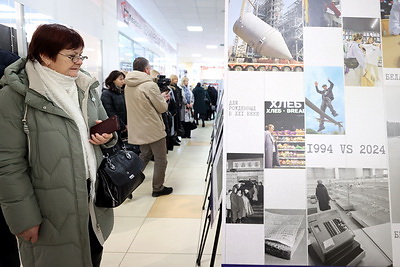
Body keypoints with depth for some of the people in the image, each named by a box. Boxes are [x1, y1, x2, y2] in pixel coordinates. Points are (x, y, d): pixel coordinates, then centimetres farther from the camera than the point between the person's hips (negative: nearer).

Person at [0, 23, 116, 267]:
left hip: (94, 198, 5)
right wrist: (24, 217, -12)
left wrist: (108, 137, -6)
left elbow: (105, 127, 18)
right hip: (52, 211, -5)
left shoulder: (86, 87, 7)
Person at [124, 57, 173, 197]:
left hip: (138, 130, 8)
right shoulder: (150, 85, -20)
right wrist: (163, 98, 8)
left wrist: (160, 97, 12)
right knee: (160, 160, 9)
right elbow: (163, 108, -13)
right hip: (154, 129, -8)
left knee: (144, 155, 24)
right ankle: (158, 188, 21)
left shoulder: (128, 86, 4)